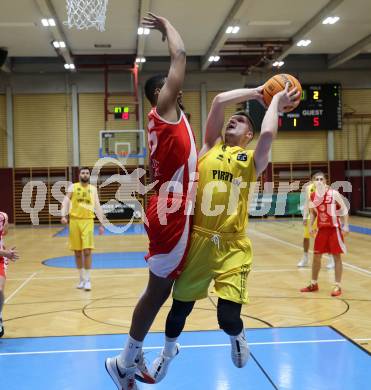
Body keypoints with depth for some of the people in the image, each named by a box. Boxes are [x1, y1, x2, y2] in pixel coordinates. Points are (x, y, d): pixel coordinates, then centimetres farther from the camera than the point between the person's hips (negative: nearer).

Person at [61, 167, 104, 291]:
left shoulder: (93, 189, 10)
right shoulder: (73, 187, 5)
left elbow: (97, 206, 11)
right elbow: (66, 201, -3)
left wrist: (101, 224, 7)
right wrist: (63, 215, -19)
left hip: (88, 221, 0)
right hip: (74, 220, 0)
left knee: (87, 251, -9)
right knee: (77, 252, 7)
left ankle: (88, 280, -3)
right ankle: (81, 279, 19)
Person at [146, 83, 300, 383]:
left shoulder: (253, 159, 9)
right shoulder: (211, 147, 12)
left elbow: (268, 134, -13)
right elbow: (219, 101, 3)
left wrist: (276, 103, 2)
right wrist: (257, 92, 11)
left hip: (232, 246, -2)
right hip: (198, 239, 2)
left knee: (228, 317, -10)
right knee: (180, 307, 10)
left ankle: (237, 336, 29)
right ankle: (168, 352, 41)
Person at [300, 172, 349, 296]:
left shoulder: (334, 193, -13)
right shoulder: (313, 196, 1)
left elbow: (344, 210, -8)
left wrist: (345, 226, -14)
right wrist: (311, 226, 6)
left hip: (334, 228, -5)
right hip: (321, 229, 5)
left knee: (336, 256, 0)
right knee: (316, 256, 10)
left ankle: (338, 286, 7)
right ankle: (314, 284, 23)